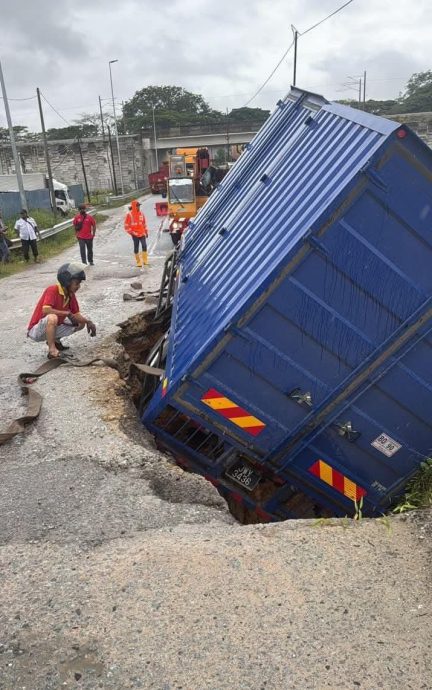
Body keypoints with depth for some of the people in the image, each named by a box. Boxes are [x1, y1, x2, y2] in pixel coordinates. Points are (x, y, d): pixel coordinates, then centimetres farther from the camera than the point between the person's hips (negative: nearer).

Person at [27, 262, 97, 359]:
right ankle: (52, 350, -28)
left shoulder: (71, 295, 0)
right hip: (36, 330, -8)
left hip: (54, 328, 8)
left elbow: (76, 315, 2)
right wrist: (67, 313, -28)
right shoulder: (52, 290, -22)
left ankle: (55, 340, 14)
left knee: (81, 322, 4)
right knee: (52, 317, -39)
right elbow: (45, 310, -35)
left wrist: (88, 321, -17)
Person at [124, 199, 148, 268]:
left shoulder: (141, 214, 8)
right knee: (136, 248, 4)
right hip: (135, 235, -3)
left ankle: (145, 260, -2)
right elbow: (126, 226, -3)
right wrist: (131, 232, -9)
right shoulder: (129, 214, -4)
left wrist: (146, 232, 18)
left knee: (144, 246, -11)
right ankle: (138, 262, 12)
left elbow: (144, 224, 18)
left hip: (142, 233, 3)